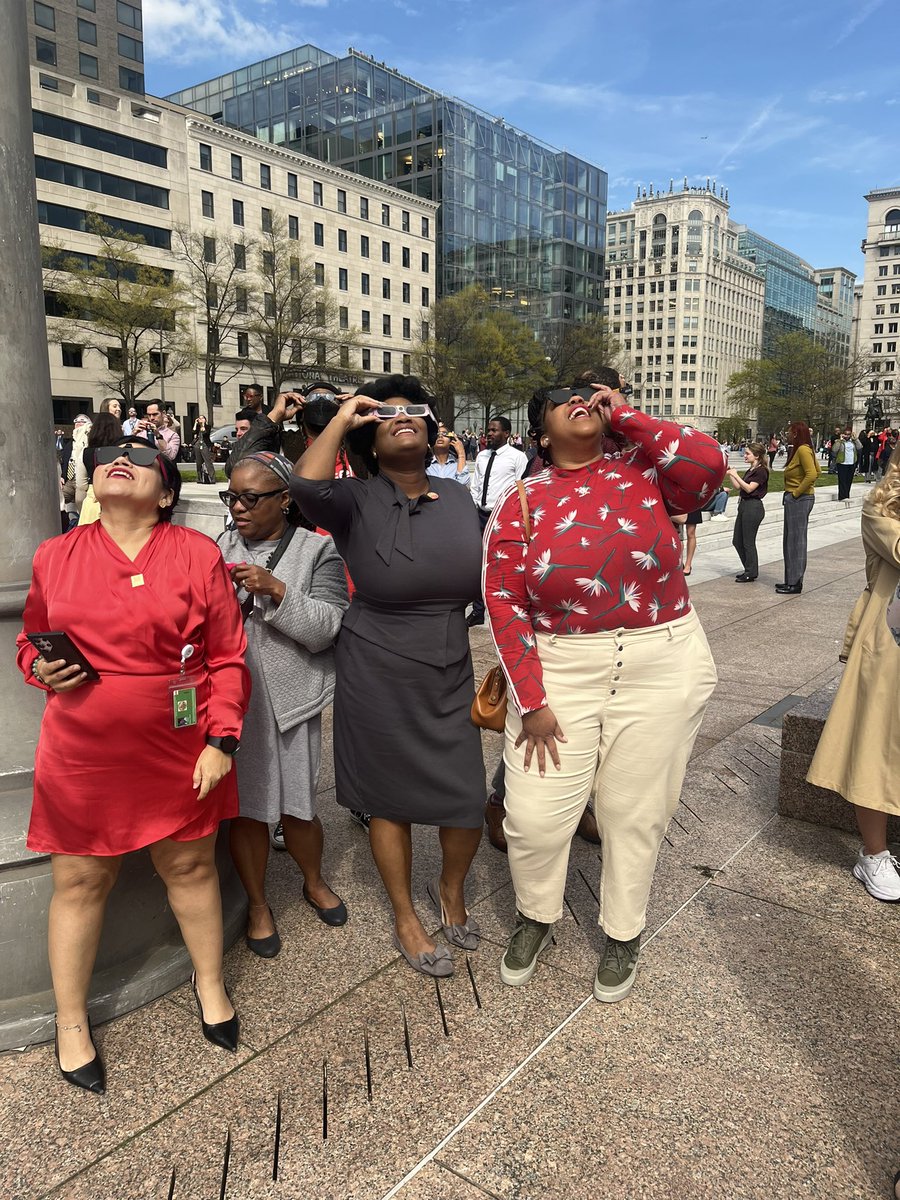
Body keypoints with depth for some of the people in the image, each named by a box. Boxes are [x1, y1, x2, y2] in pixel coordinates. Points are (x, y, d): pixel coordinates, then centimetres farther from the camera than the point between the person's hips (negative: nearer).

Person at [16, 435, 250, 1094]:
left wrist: (221, 740, -8)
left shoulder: (198, 555, -5)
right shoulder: (55, 557, 1)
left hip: (179, 753, -1)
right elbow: (31, 641, 16)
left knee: (191, 867, 15)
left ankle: (210, 983, 40)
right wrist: (42, 668, -6)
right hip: (81, 755, 1)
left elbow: (228, 657, -4)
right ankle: (72, 1022, 35)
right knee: (79, 883, 12)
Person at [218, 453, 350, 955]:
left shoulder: (317, 550, -3)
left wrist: (276, 590, -21)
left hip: (290, 699, -2)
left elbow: (325, 630, -11)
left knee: (296, 806, 9)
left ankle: (314, 881, 38)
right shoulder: (221, 548, 6)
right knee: (246, 807, 9)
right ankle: (258, 903, 31)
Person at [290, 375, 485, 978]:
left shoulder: (458, 497, 6)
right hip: (379, 674, -3)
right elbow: (306, 484, -29)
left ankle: (452, 889, 40)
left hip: (451, 671, 4)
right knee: (391, 799, 10)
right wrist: (342, 419, -19)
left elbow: (482, 579, 13)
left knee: (469, 801, 6)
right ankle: (407, 920, 34)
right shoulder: (357, 502, -7)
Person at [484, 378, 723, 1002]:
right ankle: (536, 916, 34)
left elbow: (708, 465, -20)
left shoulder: (645, 470, 2)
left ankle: (623, 934, 38)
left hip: (663, 668, 0)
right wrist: (531, 701, -9)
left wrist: (624, 415, -9)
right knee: (534, 816, 2)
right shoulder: (521, 504, 1)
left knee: (636, 811, 12)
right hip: (559, 673, 0)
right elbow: (505, 604, -4)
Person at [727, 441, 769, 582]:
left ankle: (751, 574, 8)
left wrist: (735, 475, -18)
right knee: (737, 541, 12)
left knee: (748, 542, -3)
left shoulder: (761, 471, -12)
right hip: (744, 506, 10)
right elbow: (739, 487, 16)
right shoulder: (750, 470, 16)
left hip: (753, 507, -10)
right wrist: (729, 475, 7)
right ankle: (749, 570, 24)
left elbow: (749, 488, -20)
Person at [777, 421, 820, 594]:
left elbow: (812, 474, -25)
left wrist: (796, 492, -17)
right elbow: (817, 470, 22)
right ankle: (791, 580, 22)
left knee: (796, 540, -5)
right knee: (790, 540, 14)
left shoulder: (803, 450, -15)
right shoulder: (801, 449, 14)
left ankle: (795, 584, 0)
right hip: (795, 500, 10)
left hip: (799, 500, -10)